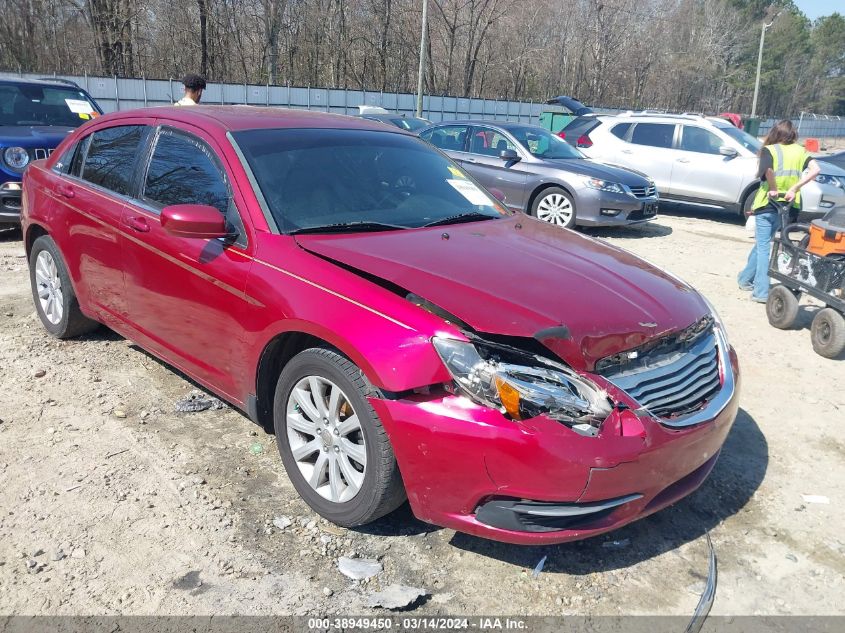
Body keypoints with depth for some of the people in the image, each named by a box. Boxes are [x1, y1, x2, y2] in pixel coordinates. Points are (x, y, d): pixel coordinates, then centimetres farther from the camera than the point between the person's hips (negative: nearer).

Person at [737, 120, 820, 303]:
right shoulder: (800, 151, 7)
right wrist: (794, 188, -11)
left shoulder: (769, 150, -6)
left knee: (763, 246, 1)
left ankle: (761, 292, -2)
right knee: (762, 243, 20)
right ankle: (746, 278, 32)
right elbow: (815, 169, -8)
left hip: (767, 204, -5)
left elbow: (768, 169, -28)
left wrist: (773, 189, -15)